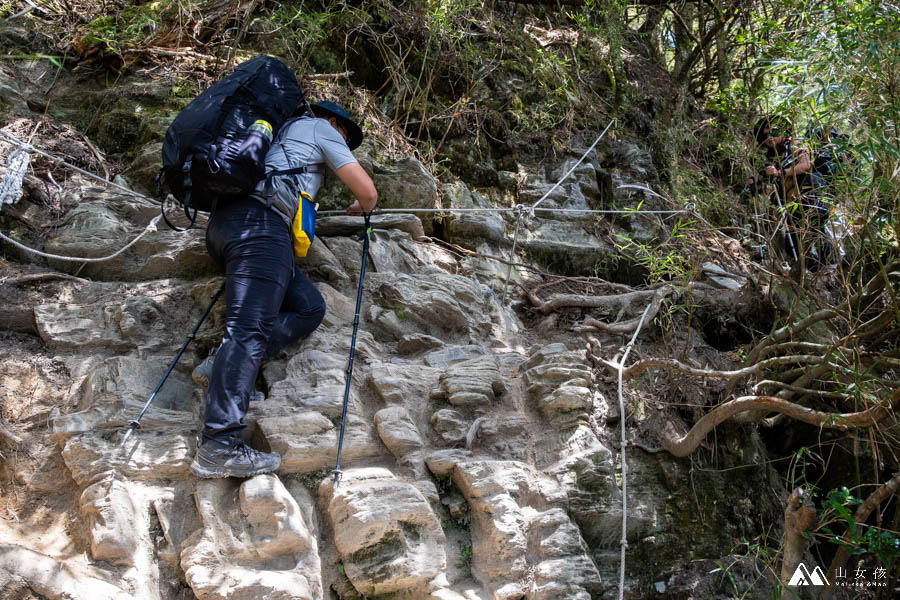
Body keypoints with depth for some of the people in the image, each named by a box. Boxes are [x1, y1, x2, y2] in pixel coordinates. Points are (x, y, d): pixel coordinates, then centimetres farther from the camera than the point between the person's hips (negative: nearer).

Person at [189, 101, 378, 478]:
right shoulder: (320, 129, 16)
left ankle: (226, 366, -9)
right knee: (250, 329, -21)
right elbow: (367, 192, 10)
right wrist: (361, 208, 33)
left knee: (309, 308, 7)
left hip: (224, 226, 9)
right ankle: (219, 448, -33)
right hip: (260, 222, -9)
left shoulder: (279, 132, 37)